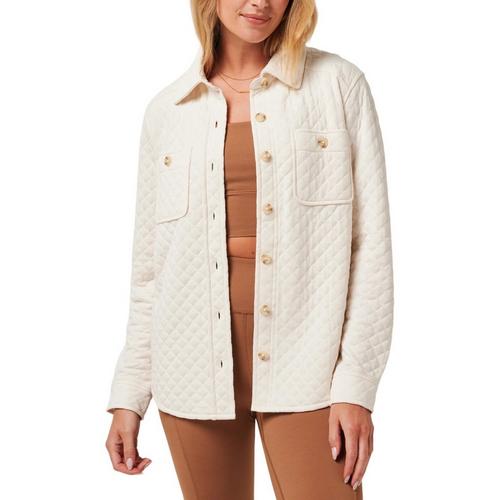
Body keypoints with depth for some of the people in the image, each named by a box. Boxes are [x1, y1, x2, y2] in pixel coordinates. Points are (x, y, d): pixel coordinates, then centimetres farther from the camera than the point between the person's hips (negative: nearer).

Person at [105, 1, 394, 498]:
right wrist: (129, 394, 7)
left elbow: (370, 242, -2)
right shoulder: (166, 110, 8)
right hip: (196, 358, 2)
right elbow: (149, 265, 10)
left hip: (302, 356, -2)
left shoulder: (339, 83, 1)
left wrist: (357, 382, -9)